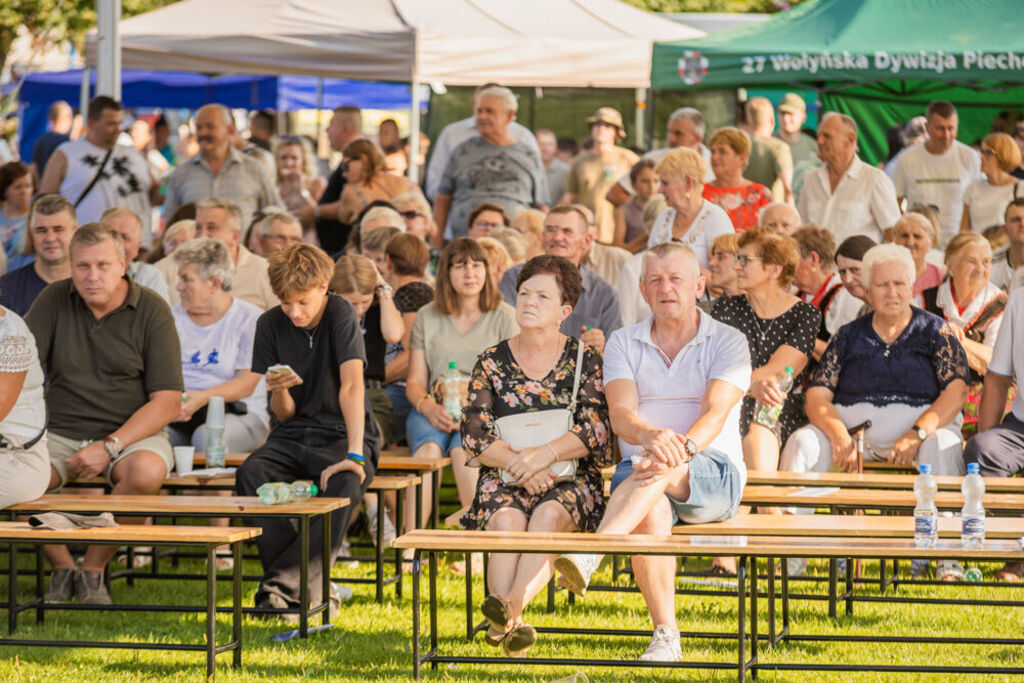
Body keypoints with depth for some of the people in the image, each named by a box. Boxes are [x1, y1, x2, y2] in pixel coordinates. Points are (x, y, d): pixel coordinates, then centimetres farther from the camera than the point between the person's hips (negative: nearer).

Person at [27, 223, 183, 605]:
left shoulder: (151, 311, -4)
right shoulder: (54, 301, 4)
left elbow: (167, 402, -8)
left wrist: (110, 447, -19)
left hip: (130, 432, -2)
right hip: (59, 432, 2)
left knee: (146, 472, -35)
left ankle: (93, 569, -11)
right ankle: (62, 567, -4)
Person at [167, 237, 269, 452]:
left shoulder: (250, 319, 2)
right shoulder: (172, 317, 17)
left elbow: (247, 383, -7)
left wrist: (202, 398, -23)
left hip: (238, 413, -3)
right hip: (178, 415, 3)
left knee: (207, 437, -39)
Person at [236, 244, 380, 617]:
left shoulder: (340, 315, -11)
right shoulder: (271, 325, 1)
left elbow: (352, 386, -23)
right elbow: (284, 414, 5)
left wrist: (355, 455, -34)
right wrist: (279, 390, -20)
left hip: (341, 433, -4)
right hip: (293, 434, 4)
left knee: (344, 483, -37)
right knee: (250, 474, -28)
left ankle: (285, 584, -32)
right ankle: (312, 591, -29)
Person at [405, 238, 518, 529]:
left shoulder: (506, 317, 9)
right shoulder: (427, 318, 16)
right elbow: (415, 382, 13)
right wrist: (429, 407, -11)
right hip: (436, 407, 2)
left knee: (463, 448, -36)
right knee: (428, 447, -33)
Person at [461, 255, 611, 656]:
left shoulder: (584, 360, 8)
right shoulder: (492, 363, 11)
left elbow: (597, 429, -4)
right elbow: (474, 436, 2)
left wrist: (544, 454, -18)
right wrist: (517, 463, -16)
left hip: (569, 478, -1)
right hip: (504, 477, 1)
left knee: (548, 516, -35)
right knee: (506, 520, -32)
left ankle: (510, 608, -53)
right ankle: (510, 628, -48)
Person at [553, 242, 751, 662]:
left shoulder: (728, 343, 5)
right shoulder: (623, 344, 11)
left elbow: (715, 414, -12)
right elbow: (620, 415, -7)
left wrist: (682, 448, -35)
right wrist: (651, 436, -32)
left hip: (714, 474, -2)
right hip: (637, 472, 2)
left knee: (657, 469, -38)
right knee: (651, 514, -35)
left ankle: (590, 555, -57)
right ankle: (665, 636, -31)